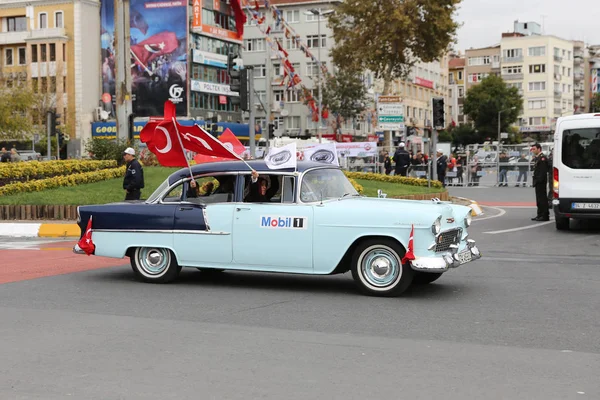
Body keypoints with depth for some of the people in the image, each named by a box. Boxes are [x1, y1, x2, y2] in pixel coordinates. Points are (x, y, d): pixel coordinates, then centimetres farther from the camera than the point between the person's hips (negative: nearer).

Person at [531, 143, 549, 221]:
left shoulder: (542, 158, -13)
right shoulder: (538, 158, 18)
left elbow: (543, 171, -21)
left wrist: (539, 180, -23)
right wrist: (535, 181, 15)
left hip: (541, 182, -11)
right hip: (538, 182, 11)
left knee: (542, 198, -8)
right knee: (539, 199, 14)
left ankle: (545, 216, -6)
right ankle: (540, 215, 20)